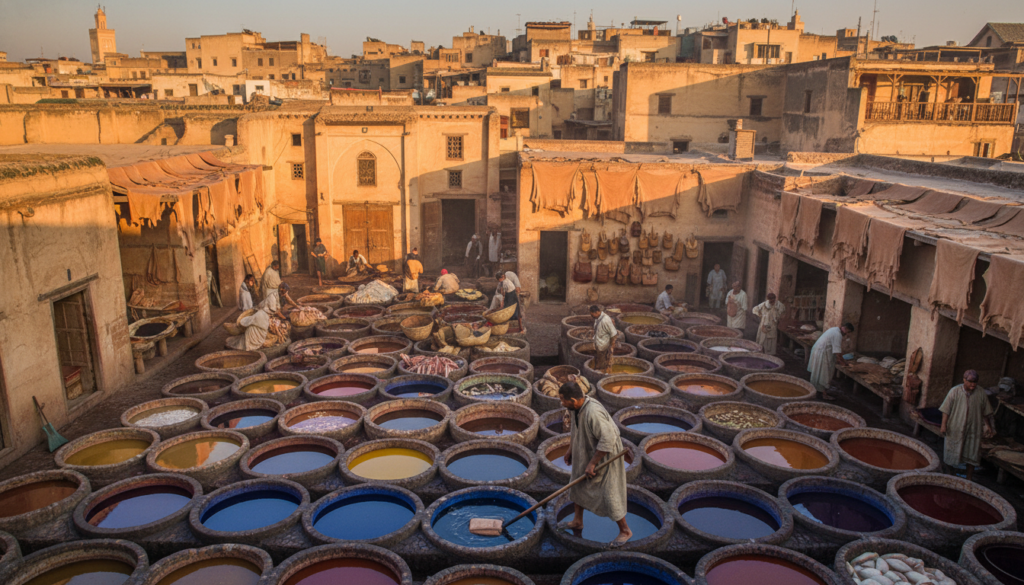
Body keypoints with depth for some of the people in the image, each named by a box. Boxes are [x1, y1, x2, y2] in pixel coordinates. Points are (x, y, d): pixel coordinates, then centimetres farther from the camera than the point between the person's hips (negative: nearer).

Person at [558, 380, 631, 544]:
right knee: (577, 485, 18)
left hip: (605, 456, -9)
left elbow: (608, 440, -36)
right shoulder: (578, 407, -8)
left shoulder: (593, 412, -36)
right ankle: (577, 522, 36)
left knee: (608, 495, 0)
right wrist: (570, 450, 14)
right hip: (586, 453, 9)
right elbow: (574, 427, 12)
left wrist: (592, 463, -28)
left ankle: (625, 531, 20)